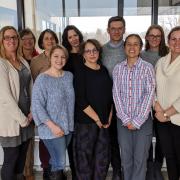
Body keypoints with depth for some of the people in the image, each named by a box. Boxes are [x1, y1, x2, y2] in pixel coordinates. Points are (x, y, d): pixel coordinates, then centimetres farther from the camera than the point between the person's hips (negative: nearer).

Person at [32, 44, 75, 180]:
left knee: (58, 161, 18)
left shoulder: (69, 76, 4)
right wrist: (52, 126, -18)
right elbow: (37, 105, -16)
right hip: (52, 129, -5)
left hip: (68, 126, 5)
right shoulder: (42, 79, -13)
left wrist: (71, 122, 5)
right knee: (60, 163, 1)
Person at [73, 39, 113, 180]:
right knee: (85, 157, 3)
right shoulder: (81, 72, -6)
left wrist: (109, 118, 5)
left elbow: (110, 96, 14)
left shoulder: (104, 70, 10)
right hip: (86, 122, -5)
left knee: (103, 158, 11)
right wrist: (97, 119, -11)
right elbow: (81, 100, -13)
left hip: (104, 123, 5)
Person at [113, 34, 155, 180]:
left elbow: (150, 95, -8)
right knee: (125, 158, 10)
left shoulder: (147, 68, -3)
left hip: (143, 120, -2)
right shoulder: (118, 69, 4)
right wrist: (126, 119, -8)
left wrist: (137, 121, -12)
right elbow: (116, 95, 0)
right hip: (123, 121, 2)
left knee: (140, 159, 4)